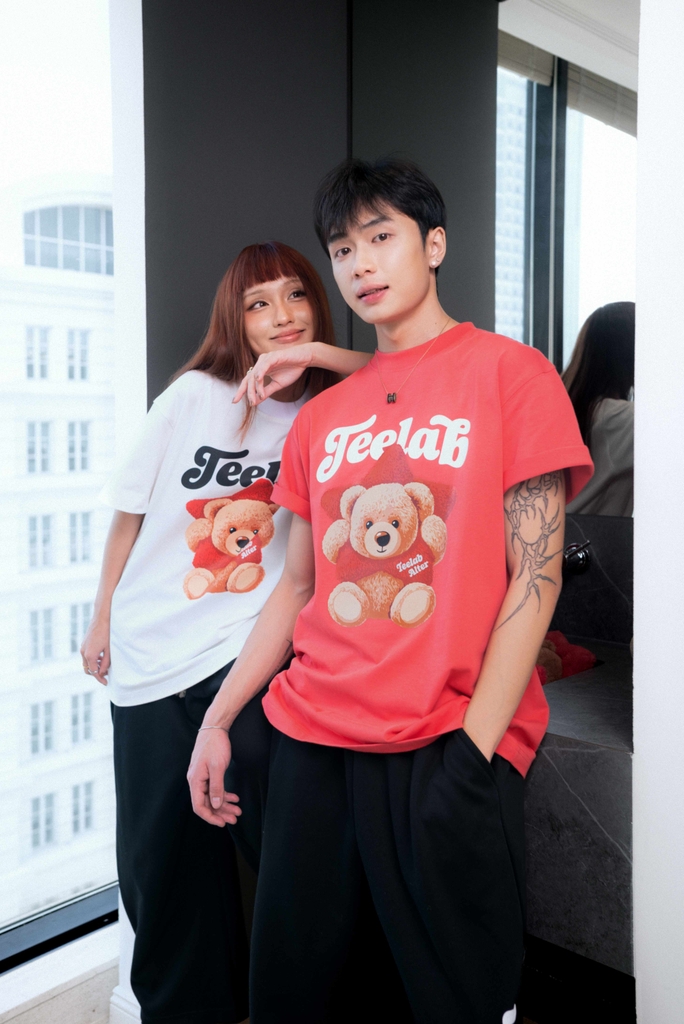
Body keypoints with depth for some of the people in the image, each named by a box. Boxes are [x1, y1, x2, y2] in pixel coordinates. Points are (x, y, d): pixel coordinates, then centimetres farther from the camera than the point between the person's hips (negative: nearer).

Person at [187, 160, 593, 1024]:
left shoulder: (510, 374, -2)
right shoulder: (321, 416, 13)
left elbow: (535, 577, -8)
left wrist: (473, 751, -14)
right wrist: (218, 721, 10)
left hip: (450, 748, -4)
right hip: (311, 739, 5)